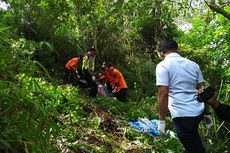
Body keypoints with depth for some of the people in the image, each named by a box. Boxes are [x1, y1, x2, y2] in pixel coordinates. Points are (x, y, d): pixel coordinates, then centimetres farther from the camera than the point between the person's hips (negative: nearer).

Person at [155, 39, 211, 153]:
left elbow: (163, 94, -15)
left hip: (182, 115, -6)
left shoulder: (163, 66, -7)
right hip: (198, 111, 6)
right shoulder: (193, 64, 10)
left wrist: (161, 121, -10)